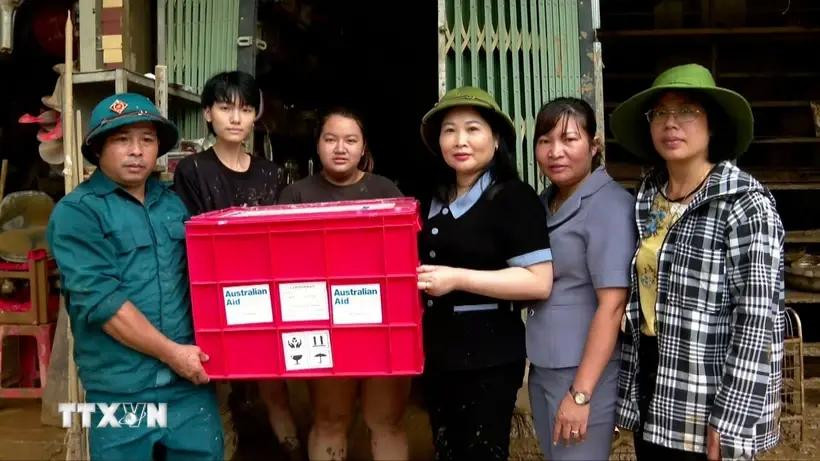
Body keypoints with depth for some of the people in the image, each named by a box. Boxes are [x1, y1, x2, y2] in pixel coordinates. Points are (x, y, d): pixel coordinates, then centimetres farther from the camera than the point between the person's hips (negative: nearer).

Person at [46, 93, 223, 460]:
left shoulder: (174, 204, 11)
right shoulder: (77, 212, -6)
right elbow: (100, 299, -14)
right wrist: (170, 352, -13)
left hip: (192, 380, 5)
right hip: (122, 389, -4)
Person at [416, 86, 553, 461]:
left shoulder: (513, 197, -11)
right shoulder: (435, 199, 12)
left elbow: (539, 282, -19)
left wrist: (458, 279, -23)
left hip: (487, 358, -7)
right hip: (437, 353, 8)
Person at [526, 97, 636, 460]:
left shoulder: (610, 205, -15)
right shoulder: (544, 202, 8)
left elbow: (612, 304, -20)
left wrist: (581, 392, -20)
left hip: (586, 372, -7)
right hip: (541, 367, 7)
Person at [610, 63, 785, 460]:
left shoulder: (745, 205, -13)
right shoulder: (646, 199, 5)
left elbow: (757, 323, -17)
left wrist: (729, 421, -19)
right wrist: (629, 387, 9)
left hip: (708, 405, -6)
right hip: (651, 393, 6)